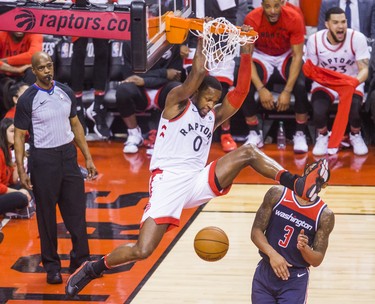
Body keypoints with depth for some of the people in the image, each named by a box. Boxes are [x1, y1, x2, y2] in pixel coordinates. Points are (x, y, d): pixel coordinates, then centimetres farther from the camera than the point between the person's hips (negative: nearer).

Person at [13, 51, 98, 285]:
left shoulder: (65, 92, 5)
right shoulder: (28, 99, -9)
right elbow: (19, 135, -5)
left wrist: (88, 158, 11)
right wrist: (21, 170, -11)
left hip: (68, 155, 4)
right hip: (43, 159, -4)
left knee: (77, 210, 5)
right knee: (47, 215, 4)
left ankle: (81, 260, 16)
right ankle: (52, 266, 14)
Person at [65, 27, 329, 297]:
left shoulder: (214, 117, 15)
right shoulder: (177, 102, 0)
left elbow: (241, 91, 4)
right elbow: (198, 73, -16)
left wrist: (246, 53, -2)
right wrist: (202, 39, -10)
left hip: (198, 182, 5)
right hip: (168, 182, -5)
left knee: (248, 152, -10)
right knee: (142, 250, -14)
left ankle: (298, 185, -20)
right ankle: (92, 269, 8)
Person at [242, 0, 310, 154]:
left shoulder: (294, 18, -25)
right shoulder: (252, 20, -24)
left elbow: (297, 56, -21)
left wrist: (287, 91, -29)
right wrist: (261, 89, -31)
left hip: (287, 57, 0)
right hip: (262, 57, 1)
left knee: (301, 86, -30)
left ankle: (300, 134, -9)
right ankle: (254, 134, -4)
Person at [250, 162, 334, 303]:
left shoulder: (325, 216, -7)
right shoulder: (277, 194, -4)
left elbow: (317, 260, -4)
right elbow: (256, 231, -3)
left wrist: (304, 248, -26)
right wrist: (272, 253, -19)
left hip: (295, 281, -2)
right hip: (264, 274, 2)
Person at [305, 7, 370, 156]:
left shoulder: (357, 38, -20)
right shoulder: (314, 40, -15)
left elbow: (364, 69, -23)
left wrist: (355, 82, -46)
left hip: (352, 82, -1)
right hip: (324, 83, 1)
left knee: (354, 108, -30)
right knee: (318, 110, -29)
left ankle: (355, 136, 7)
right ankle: (322, 136, 6)